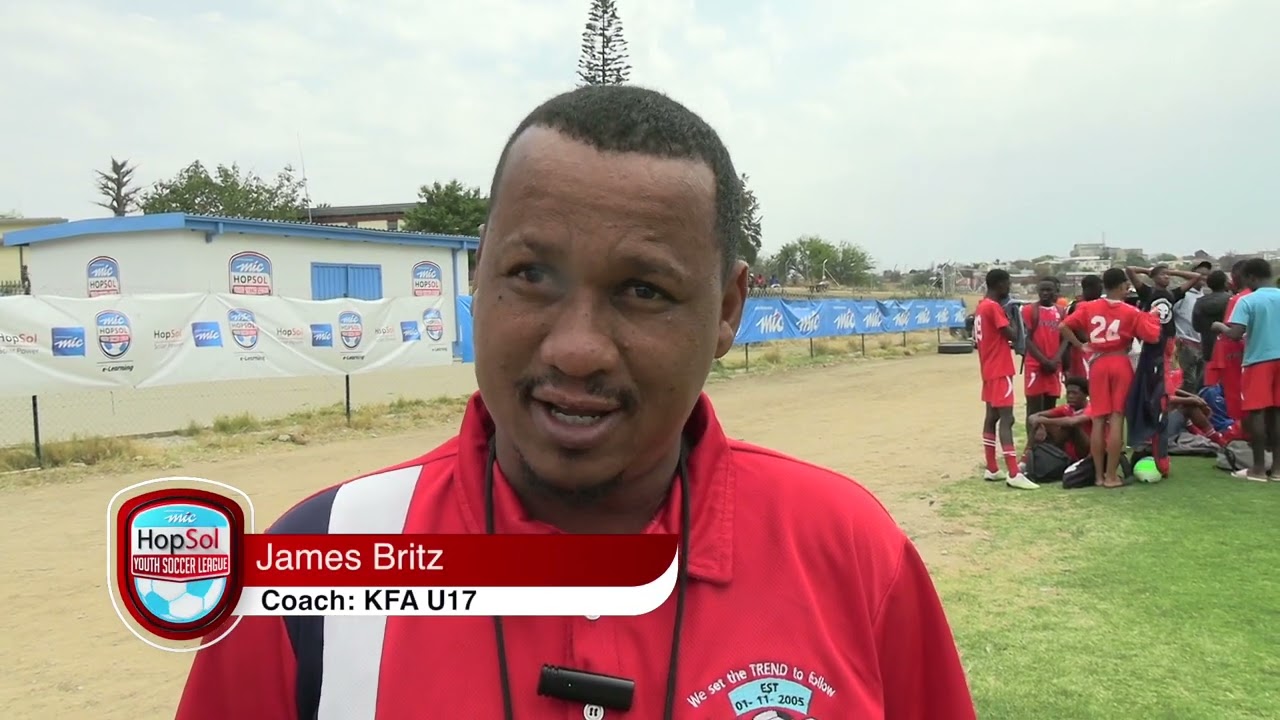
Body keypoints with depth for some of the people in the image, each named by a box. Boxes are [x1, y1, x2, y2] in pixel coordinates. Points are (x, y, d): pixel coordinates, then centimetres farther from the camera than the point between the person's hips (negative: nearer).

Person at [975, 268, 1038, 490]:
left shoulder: (981, 307, 14)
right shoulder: (994, 307, -15)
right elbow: (1012, 335, -19)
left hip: (989, 370, 10)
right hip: (1000, 371, -10)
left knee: (991, 417, 11)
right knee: (1006, 419, -12)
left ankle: (992, 469, 15)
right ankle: (1013, 474, -14)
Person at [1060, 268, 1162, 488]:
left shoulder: (1089, 307, 2)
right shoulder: (1131, 312, -4)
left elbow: (1064, 326, -4)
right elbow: (1152, 336, -7)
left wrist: (1080, 345, 5)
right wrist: (1153, 316, 9)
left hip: (1098, 365, 2)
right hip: (1120, 365, -2)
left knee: (1098, 420, 6)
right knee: (1116, 420, -1)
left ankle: (1099, 475, 8)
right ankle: (1111, 476, 0)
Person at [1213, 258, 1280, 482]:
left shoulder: (1247, 301, -9)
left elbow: (1235, 334, -18)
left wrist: (1219, 327, 2)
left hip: (1258, 360, -5)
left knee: (1256, 411, 1)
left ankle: (1258, 467, 3)